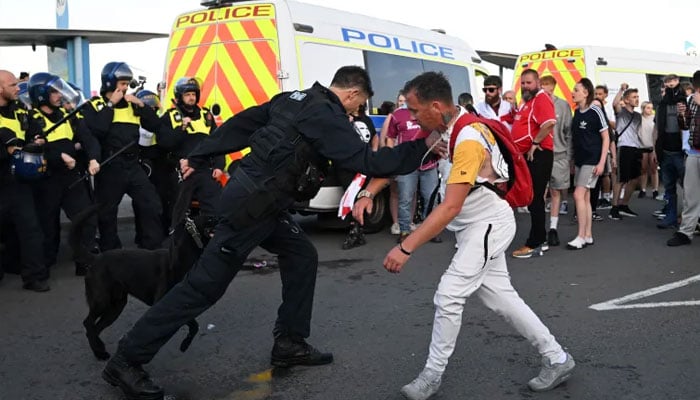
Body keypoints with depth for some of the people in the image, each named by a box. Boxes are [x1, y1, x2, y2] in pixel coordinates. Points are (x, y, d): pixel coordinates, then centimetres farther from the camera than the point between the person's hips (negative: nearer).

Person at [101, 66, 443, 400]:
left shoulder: (293, 100, 13)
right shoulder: (327, 117, -13)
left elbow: (240, 124, 16)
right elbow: (366, 161, -17)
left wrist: (197, 157, 21)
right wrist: (422, 146, -9)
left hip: (259, 199, 10)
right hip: (252, 203, -10)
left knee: (301, 256, 15)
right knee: (205, 285, -5)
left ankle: (290, 344, 21)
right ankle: (127, 361, 2)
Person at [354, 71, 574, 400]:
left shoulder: (468, 140, -28)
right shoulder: (445, 130, -2)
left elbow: (451, 207, -32)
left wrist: (405, 248, -33)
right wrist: (367, 194, -2)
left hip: (488, 224, -9)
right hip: (479, 225, 9)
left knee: (448, 296, -9)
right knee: (500, 297, 11)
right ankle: (556, 358, 23)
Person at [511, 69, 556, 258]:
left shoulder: (541, 98, -13)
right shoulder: (527, 101, 18)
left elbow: (549, 122, -30)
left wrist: (535, 143, -23)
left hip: (537, 155, -10)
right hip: (527, 156, 10)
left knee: (535, 200, -7)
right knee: (532, 200, 14)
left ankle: (534, 244, -2)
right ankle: (540, 240, 23)